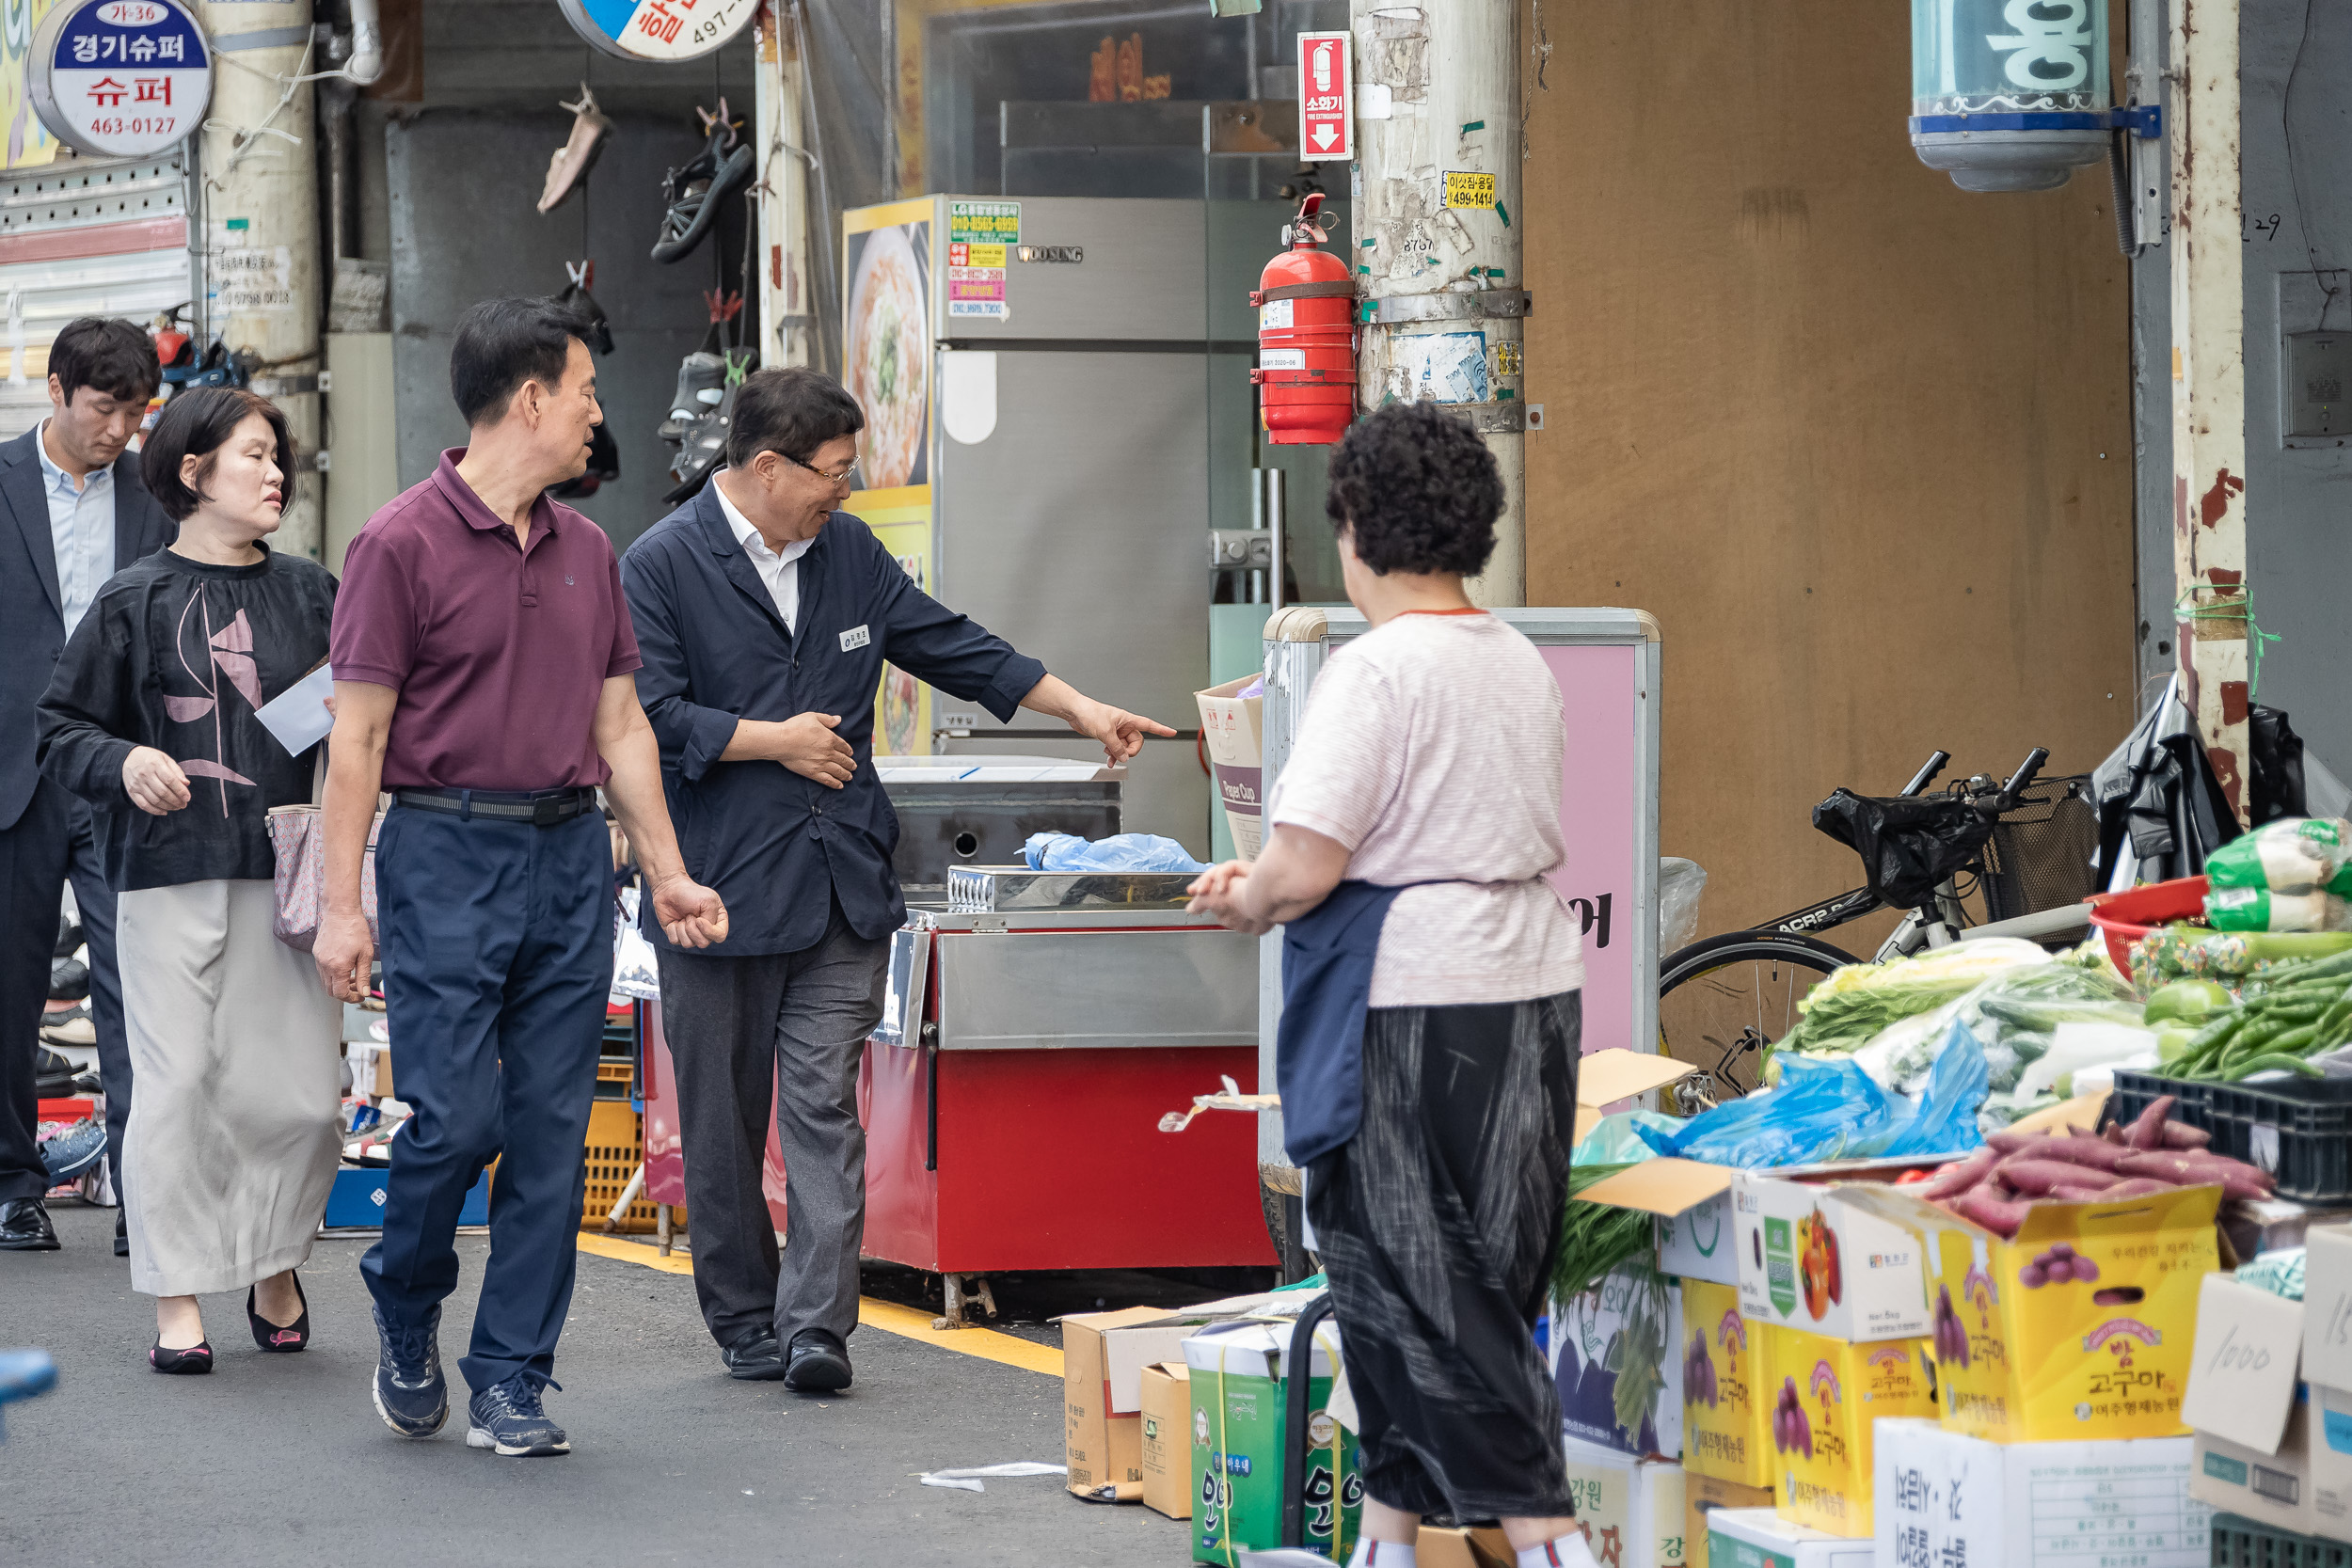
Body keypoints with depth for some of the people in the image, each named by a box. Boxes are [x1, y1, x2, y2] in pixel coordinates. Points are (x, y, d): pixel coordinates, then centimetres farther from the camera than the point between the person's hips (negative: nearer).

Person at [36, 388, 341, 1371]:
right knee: (177, 1087, -4)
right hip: (169, 877, -2)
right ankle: (179, 1302, 6)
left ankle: (274, 1263, 24)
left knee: (303, 1096, -2)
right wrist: (122, 763, -13)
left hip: (286, 878, 2)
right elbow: (62, 730, 5)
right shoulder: (135, 603, 2)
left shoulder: (310, 596, 11)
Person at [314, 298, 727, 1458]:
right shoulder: (403, 545, -6)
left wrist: (666, 871, 11)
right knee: (454, 1117, -9)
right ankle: (404, 1315, 18)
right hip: (448, 853, -6)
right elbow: (358, 734, -7)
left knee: (550, 1132, 3)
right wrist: (342, 904, -11)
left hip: (570, 858, 6)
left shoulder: (585, 552, 13)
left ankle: (511, 1381, 9)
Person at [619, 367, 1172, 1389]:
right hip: (718, 883, -4)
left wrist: (1083, 711, 16)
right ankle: (744, 1322, 15)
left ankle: (816, 1325, -10)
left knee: (824, 1105, -6)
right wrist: (777, 741, -9)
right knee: (722, 1120, 4)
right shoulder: (662, 566, -6)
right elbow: (649, 717, -13)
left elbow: (953, 648, 19)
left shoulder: (848, 551, 13)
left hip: (841, 880, 4)